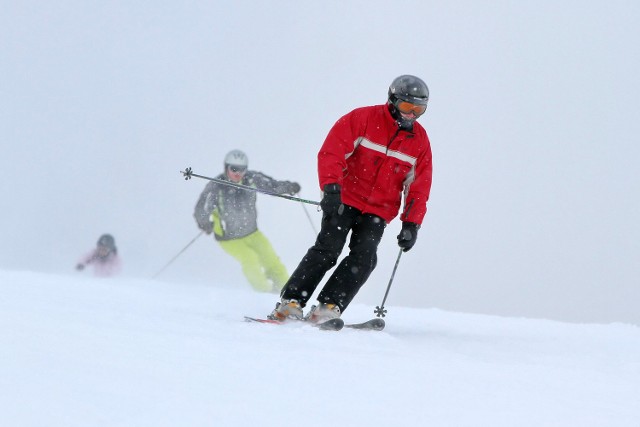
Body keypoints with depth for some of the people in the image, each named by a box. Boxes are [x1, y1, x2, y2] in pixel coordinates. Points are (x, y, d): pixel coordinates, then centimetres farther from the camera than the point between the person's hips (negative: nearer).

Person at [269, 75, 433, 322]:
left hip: (379, 211, 3)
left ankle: (328, 308, -21)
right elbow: (331, 151, -12)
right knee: (328, 249, -17)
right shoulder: (363, 119, -7)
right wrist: (331, 187, -27)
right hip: (345, 199, -3)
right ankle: (291, 302, -15)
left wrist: (411, 225, 0)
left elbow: (419, 188, 10)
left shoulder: (419, 140, 6)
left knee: (363, 258, -17)